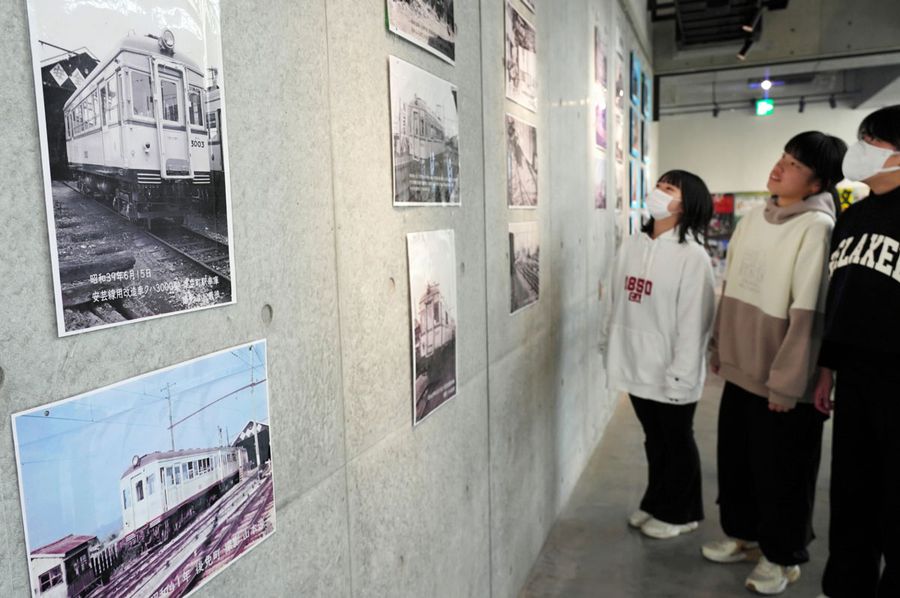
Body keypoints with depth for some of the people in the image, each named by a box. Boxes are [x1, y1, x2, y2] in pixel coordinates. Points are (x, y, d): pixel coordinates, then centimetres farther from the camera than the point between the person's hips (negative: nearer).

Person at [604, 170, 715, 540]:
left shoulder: (692, 255, -15)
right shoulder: (632, 246, 4)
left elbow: (693, 322, -17)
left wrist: (681, 375, -17)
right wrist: (614, 353, 9)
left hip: (671, 373, -6)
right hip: (637, 366, 6)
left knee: (677, 443, 13)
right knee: (654, 440, 22)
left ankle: (679, 513, 32)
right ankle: (656, 503, 40)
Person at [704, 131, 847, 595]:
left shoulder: (817, 228, -16)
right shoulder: (752, 219, 6)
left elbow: (808, 313, -19)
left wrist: (787, 382, -18)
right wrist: (720, 349, 13)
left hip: (782, 380, -7)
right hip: (740, 368, 7)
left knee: (780, 470, 10)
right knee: (735, 458, 19)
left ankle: (782, 555, 31)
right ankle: (742, 533, 40)